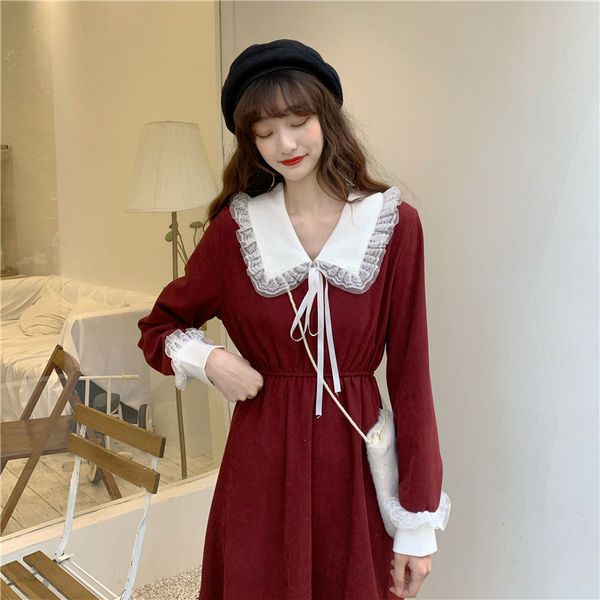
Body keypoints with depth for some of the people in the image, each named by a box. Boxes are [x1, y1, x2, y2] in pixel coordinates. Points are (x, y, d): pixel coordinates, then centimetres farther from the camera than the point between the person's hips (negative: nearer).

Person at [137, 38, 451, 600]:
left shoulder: (395, 224, -6)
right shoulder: (235, 226, -2)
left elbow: (410, 372, -5)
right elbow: (159, 327, 10)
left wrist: (418, 522, -5)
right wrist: (209, 359, -12)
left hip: (357, 458, 0)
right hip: (262, 460, 1)